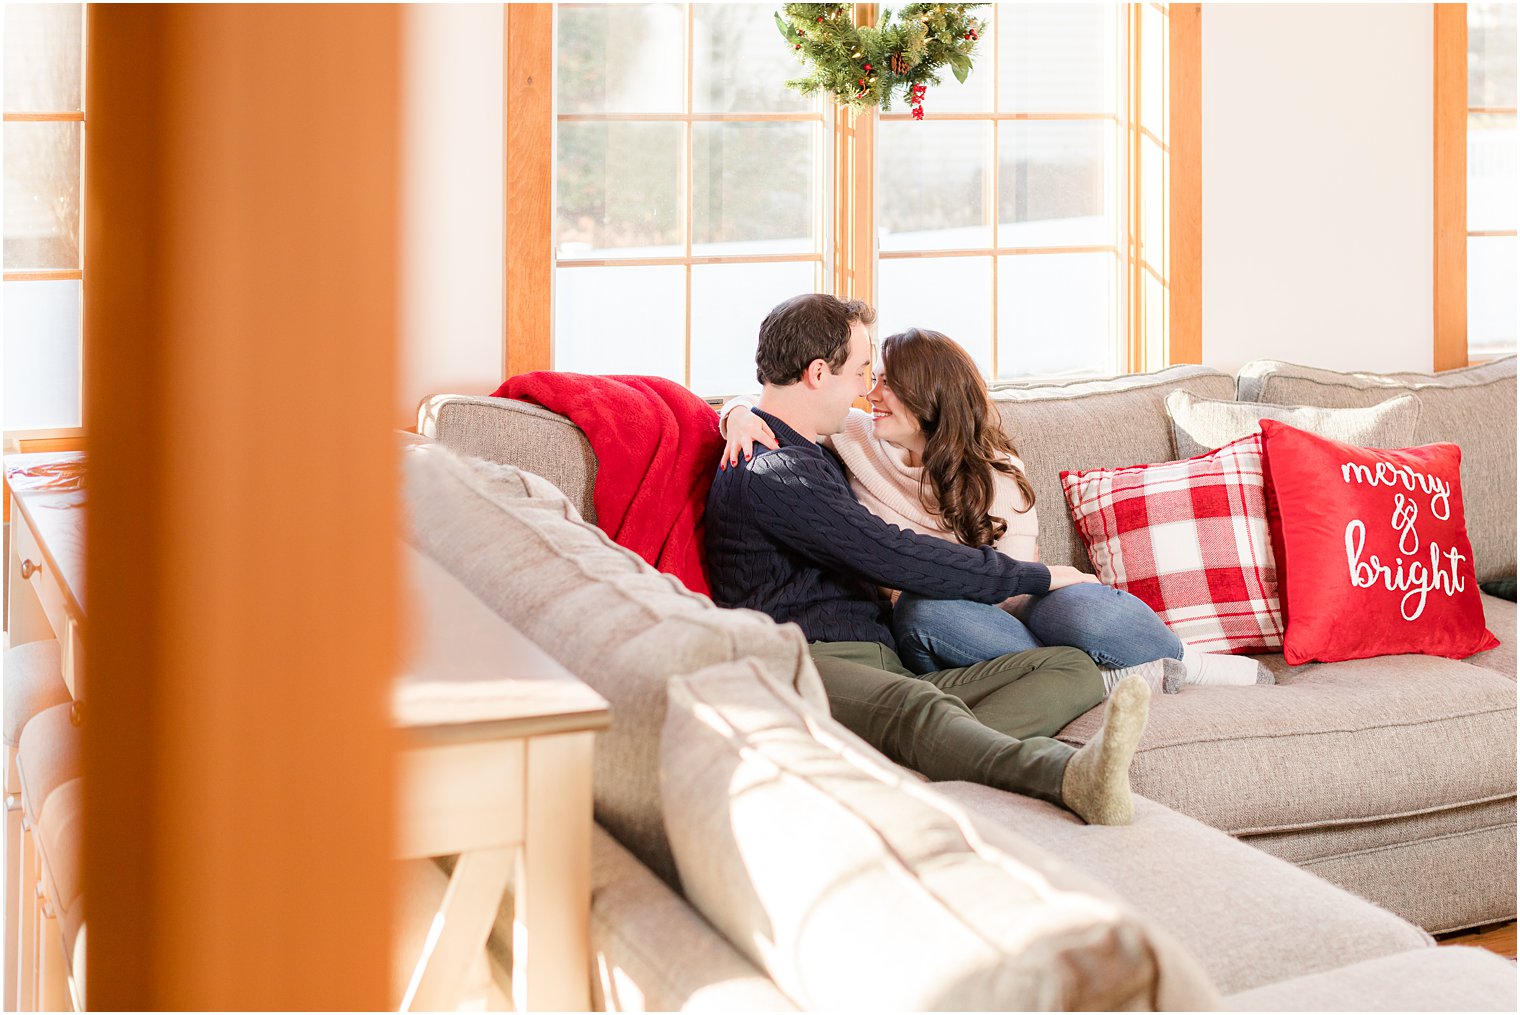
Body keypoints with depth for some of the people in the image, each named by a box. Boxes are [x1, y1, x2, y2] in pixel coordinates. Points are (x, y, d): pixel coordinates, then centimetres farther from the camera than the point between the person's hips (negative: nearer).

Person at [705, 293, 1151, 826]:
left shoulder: (813, 459, 32)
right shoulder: (768, 472, -3)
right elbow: (892, 556, -9)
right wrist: (1037, 576, 0)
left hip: (887, 671, 9)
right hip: (809, 664, -9)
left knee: (1071, 667, -12)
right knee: (915, 706, -41)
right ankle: (1073, 776, -71)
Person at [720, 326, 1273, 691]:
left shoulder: (998, 475, 4)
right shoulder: (854, 439, 9)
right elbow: (764, 404, 17)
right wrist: (740, 414, -6)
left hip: (1007, 620, -1)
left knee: (1075, 608, -37)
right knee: (921, 609, -38)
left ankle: (1187, 664, -10)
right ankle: (1103, 675, -31)